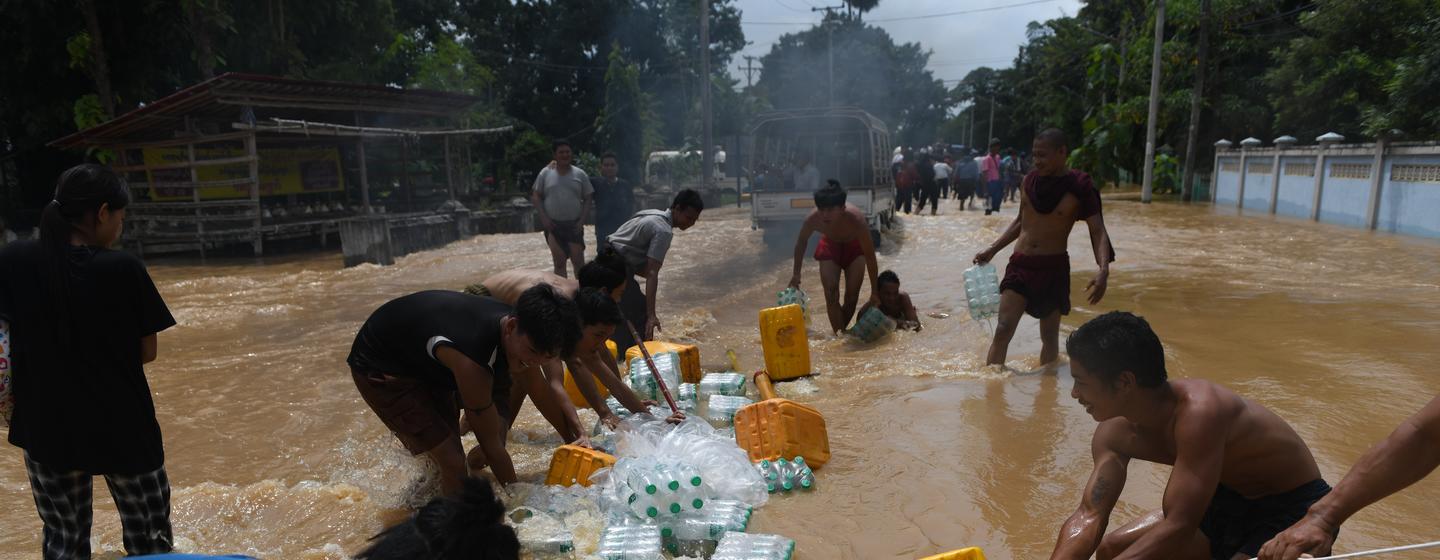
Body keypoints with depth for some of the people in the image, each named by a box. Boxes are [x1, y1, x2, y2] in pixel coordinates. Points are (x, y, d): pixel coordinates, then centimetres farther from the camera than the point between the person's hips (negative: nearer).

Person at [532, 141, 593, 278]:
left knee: (579, 260, -3)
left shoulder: (580, 174, 4)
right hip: (553, 225, 0)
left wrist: (582, 220, -6)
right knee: (559, 261, 5)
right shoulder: (546, 173, 3)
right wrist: (543, 217, -6)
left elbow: (587, 199, 5)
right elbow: (536, 196, 5)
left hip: (574, 225, 0)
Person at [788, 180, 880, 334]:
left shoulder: (856, 220, -42)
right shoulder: (812, 219, -35)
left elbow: (870, 257, -31)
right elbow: (801, 242, -10)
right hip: (830, 245, 1)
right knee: (831, 295, -11)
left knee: (852, 295, -3)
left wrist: (874, 292, -28)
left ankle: (842, 330, 20)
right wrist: (796, 273, -7)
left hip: (854, 246, -1)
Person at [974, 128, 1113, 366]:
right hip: (1020, 264, 3)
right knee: (1003, 330, -9)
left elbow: (1098, 232, -11)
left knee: (1049, 335, 8)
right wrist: (992, 250, 12)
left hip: (1053, 267, -3)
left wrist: (1104, 269, -27)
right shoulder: (1030, 180, 3)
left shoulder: (1079, 187, -9)